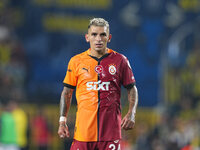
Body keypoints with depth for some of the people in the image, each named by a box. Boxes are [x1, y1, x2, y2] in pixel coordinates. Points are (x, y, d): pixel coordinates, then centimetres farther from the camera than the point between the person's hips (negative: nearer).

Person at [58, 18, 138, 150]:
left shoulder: (120, 61, 5)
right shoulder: (76, 62, 6)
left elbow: (132, 89, 11)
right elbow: (67, 92, 13)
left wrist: (131, 114, -3)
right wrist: (63, 120, 6)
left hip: (111, 130, 0)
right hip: (84, 128, 0)